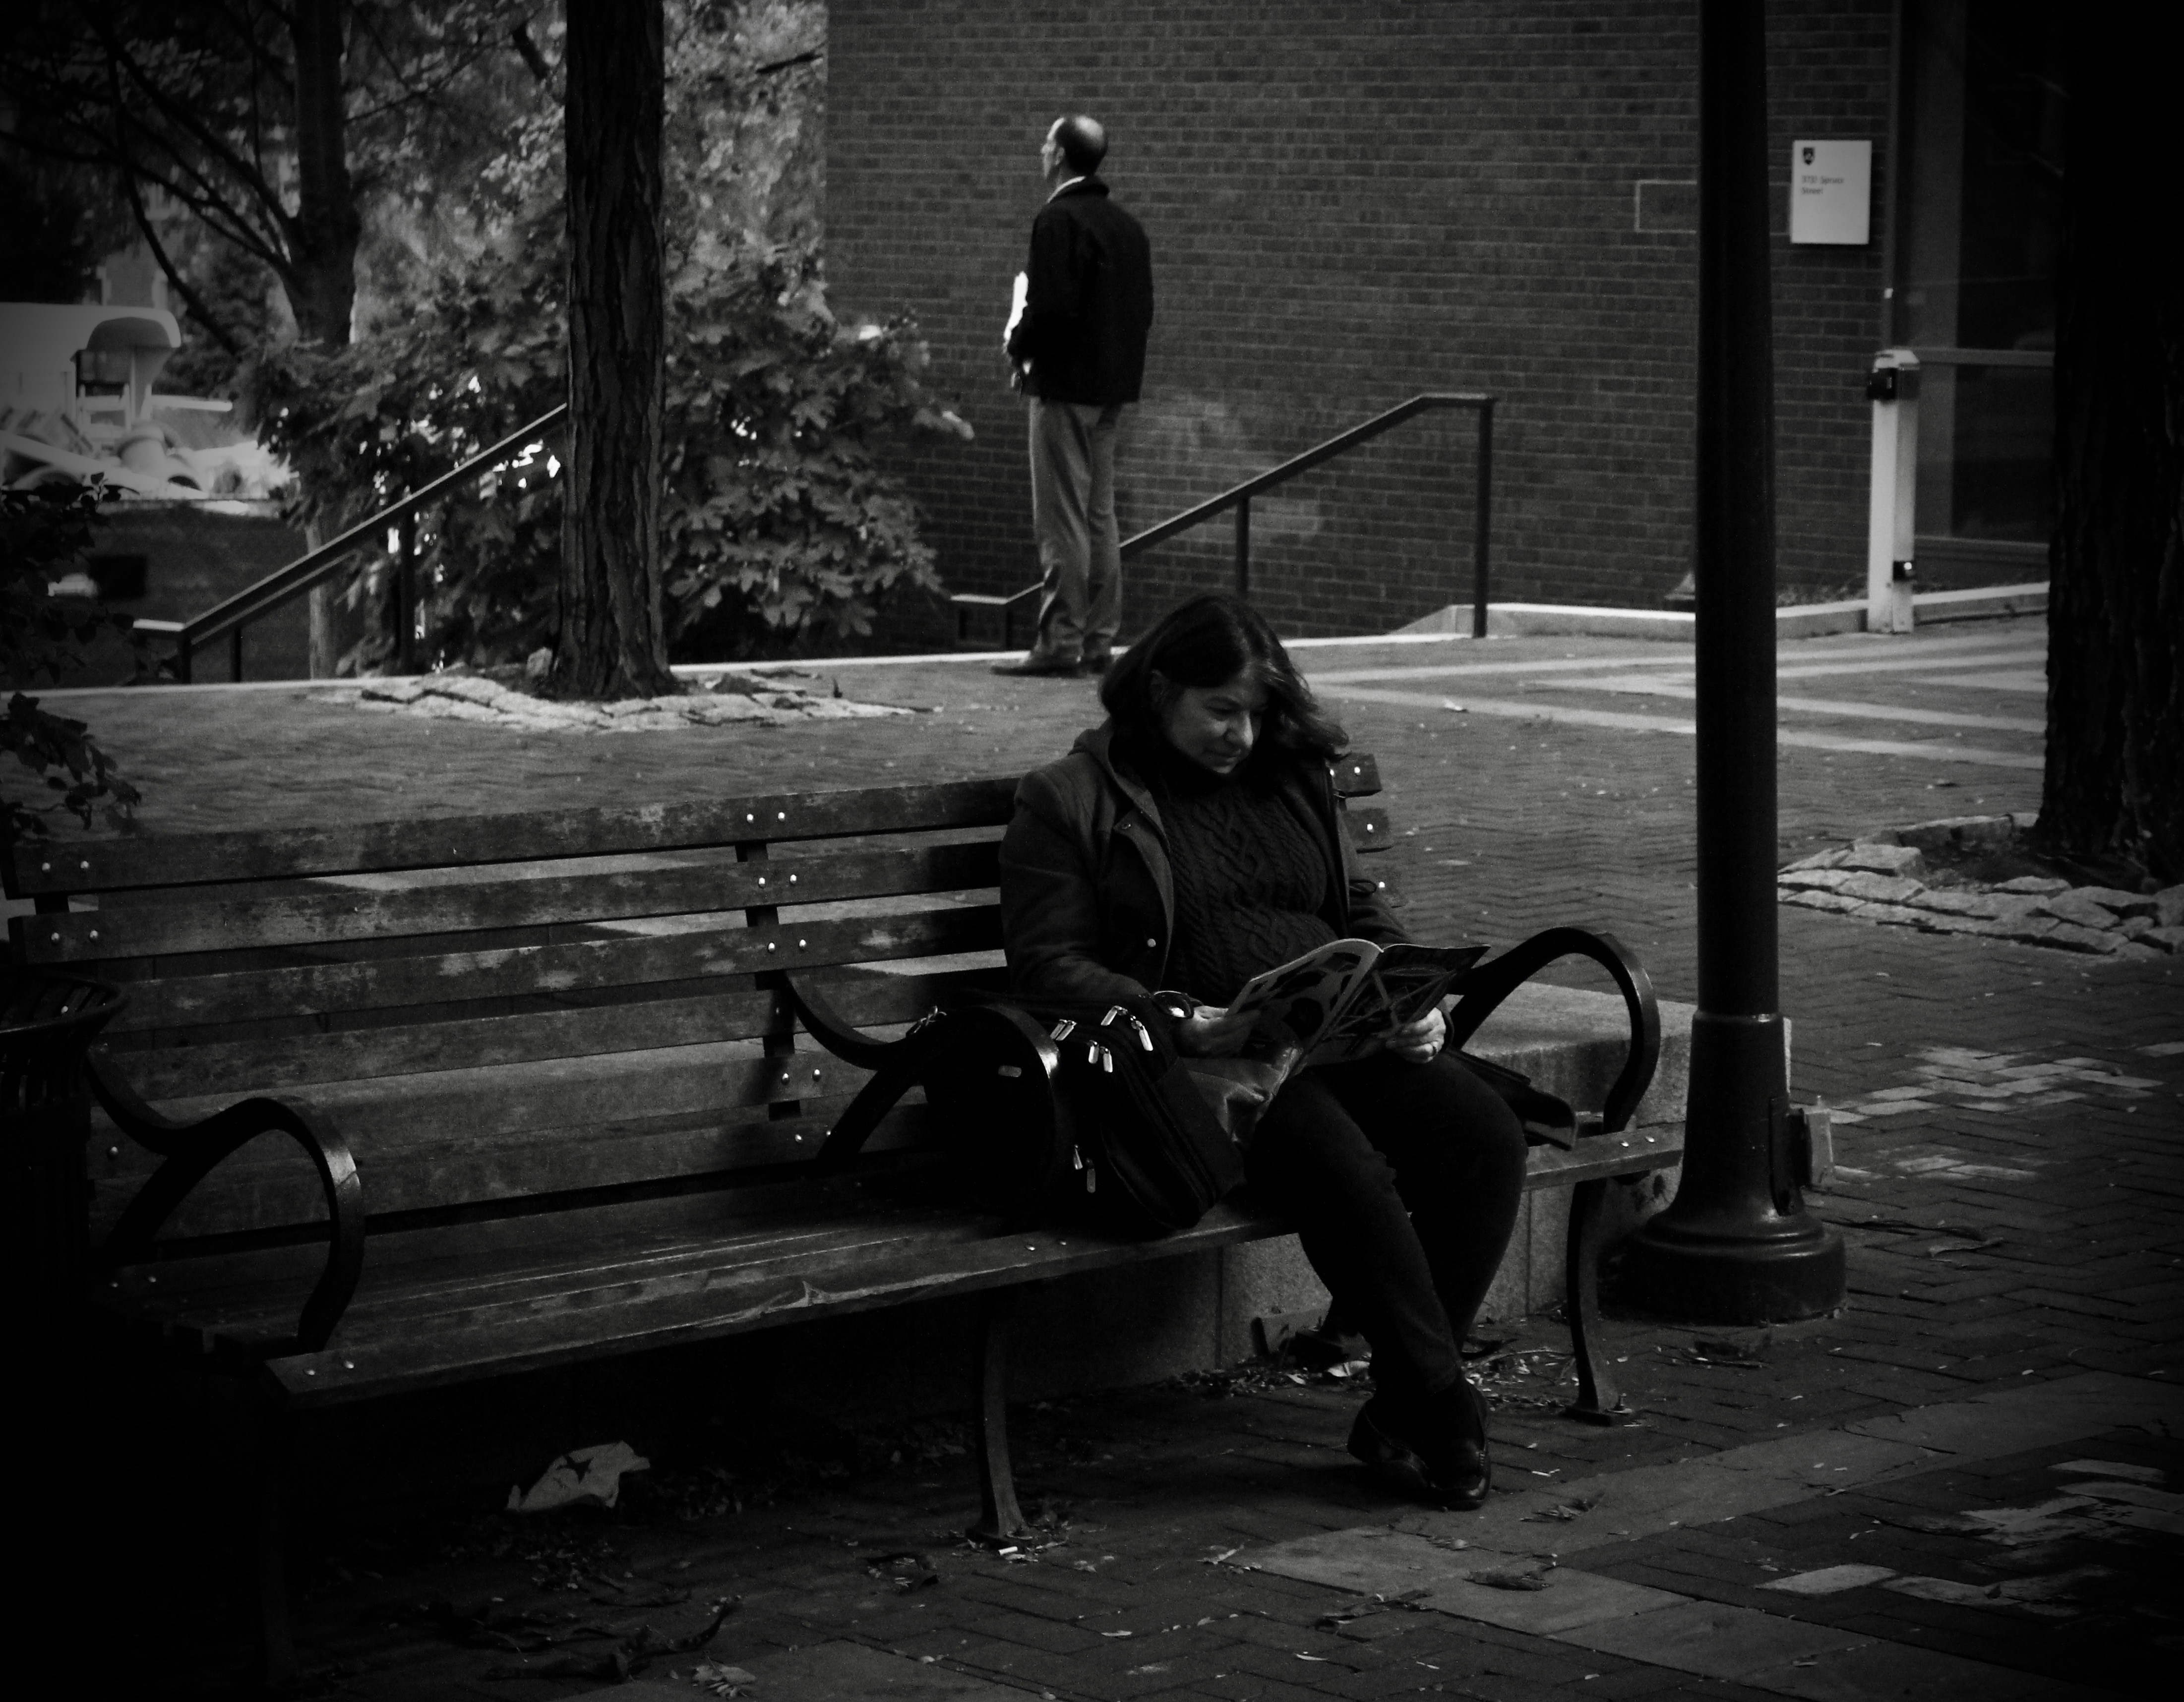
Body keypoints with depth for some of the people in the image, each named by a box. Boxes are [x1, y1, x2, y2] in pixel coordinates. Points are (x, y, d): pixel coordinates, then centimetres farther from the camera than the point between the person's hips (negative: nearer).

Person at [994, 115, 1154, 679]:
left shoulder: (1059, 221, -14)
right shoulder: (1127, 225, 13)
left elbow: (1053, 309, -23)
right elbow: (1143, 310, 15)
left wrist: (1018, 343, -5)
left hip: (1066, 384, -9)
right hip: (1112, 386, 9)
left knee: (1062, 522, -7)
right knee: (1100, 517, 12)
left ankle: (1060, 644, -7)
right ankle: (1098, 642, 13)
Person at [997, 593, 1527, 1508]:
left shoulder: (1292, 779, 23)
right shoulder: (1067, 801, 6)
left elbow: (1364, 916, 27)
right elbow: (1047, 965, -3)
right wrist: (1181, 1023, -18)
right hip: (1205, 1057, -6)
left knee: (1484, 1133, -23)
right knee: (1342, 1162, -35)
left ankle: (1400, 1409, -17)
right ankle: (1447, 1417, -26)